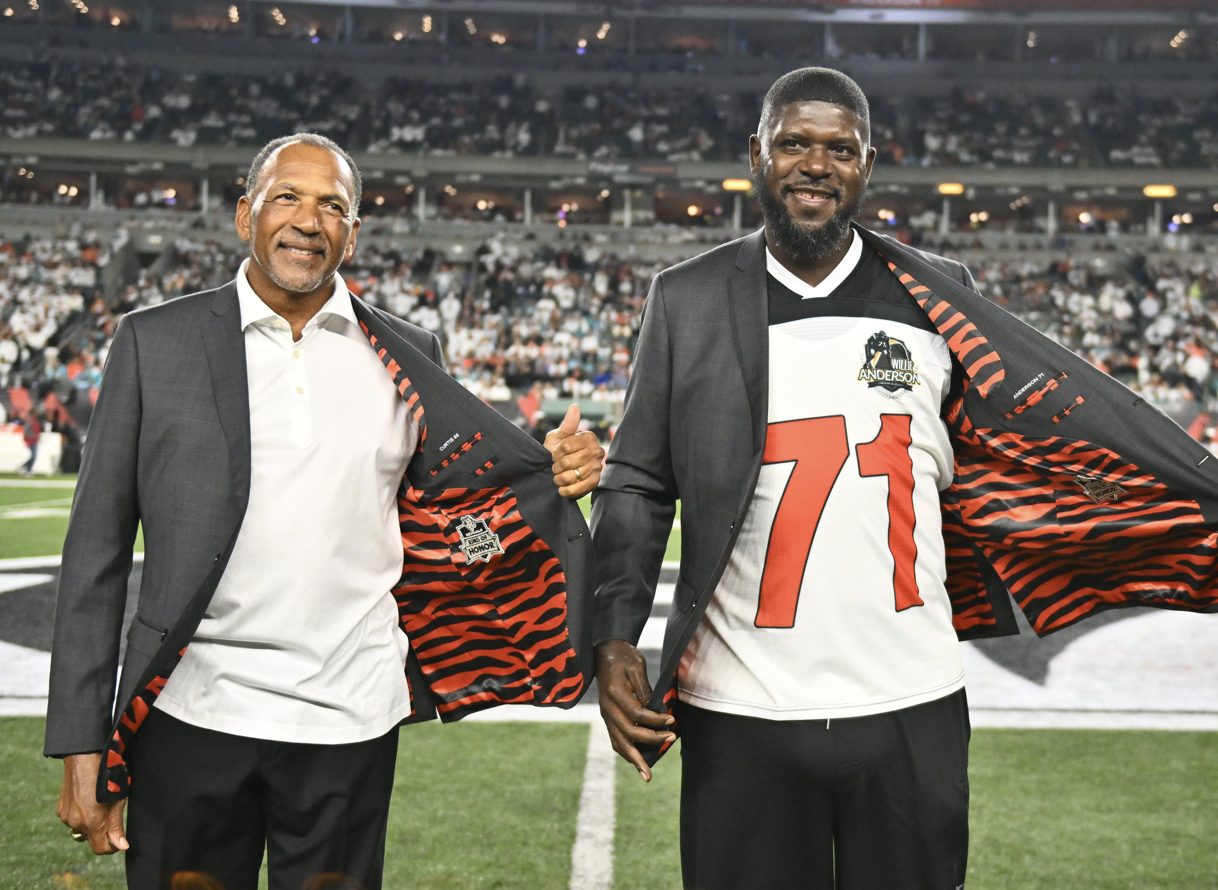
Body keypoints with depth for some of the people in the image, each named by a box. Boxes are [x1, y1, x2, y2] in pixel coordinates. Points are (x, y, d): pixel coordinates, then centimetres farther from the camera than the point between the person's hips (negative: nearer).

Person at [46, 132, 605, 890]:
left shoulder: (406, 358, 6)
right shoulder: (156, 343, 1)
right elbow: (98, 549, 2)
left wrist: (558, 473, -9)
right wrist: (83, 743, -2)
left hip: (350, 727, 1)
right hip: (193, 715, -1)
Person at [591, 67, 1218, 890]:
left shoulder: (938, 297, 5)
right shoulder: (689, 301, 3)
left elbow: (1062, 417, 4)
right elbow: (640, 484, 4)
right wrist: (616, 640, -7)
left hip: (911, 707, 1)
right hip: (741, 718, -1)